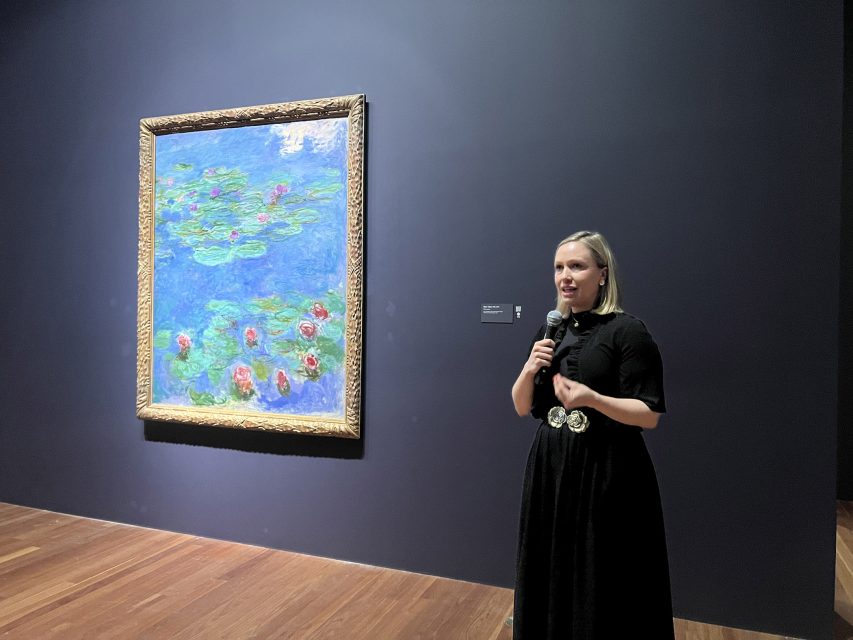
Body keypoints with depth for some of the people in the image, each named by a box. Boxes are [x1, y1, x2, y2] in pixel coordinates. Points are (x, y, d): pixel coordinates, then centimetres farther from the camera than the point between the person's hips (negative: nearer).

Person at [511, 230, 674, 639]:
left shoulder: (627, 331, -10)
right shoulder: (550, 332, 8)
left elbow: (649, 416, -13)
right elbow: (523, 408, 10)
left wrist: (592, 398, -27)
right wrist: (529, 369, -9)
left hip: (606, 472, -5)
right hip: (549, 468, 6)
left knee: (602, 586, 5)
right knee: (551, 578, 16)